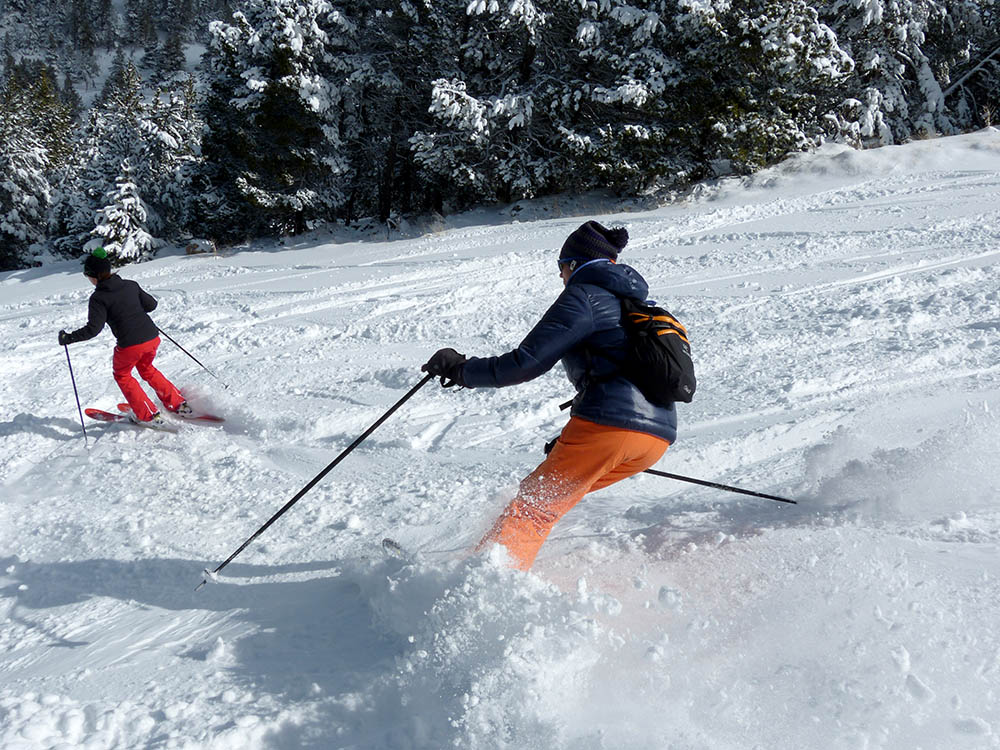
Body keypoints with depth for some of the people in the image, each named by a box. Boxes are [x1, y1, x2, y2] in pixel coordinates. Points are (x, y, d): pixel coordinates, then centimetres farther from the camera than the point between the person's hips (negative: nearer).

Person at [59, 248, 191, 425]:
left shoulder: (99, 297, -9)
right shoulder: (130, 285, 7)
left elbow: (93, 329, -15)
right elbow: (151, 304, 15)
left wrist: (68, 338, -3)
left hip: (130, 345, -6)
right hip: (152, 337, 6)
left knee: (122, 375, 22)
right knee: (146, 369, 32)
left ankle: (149, 415, 18)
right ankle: (179, 404, 28)